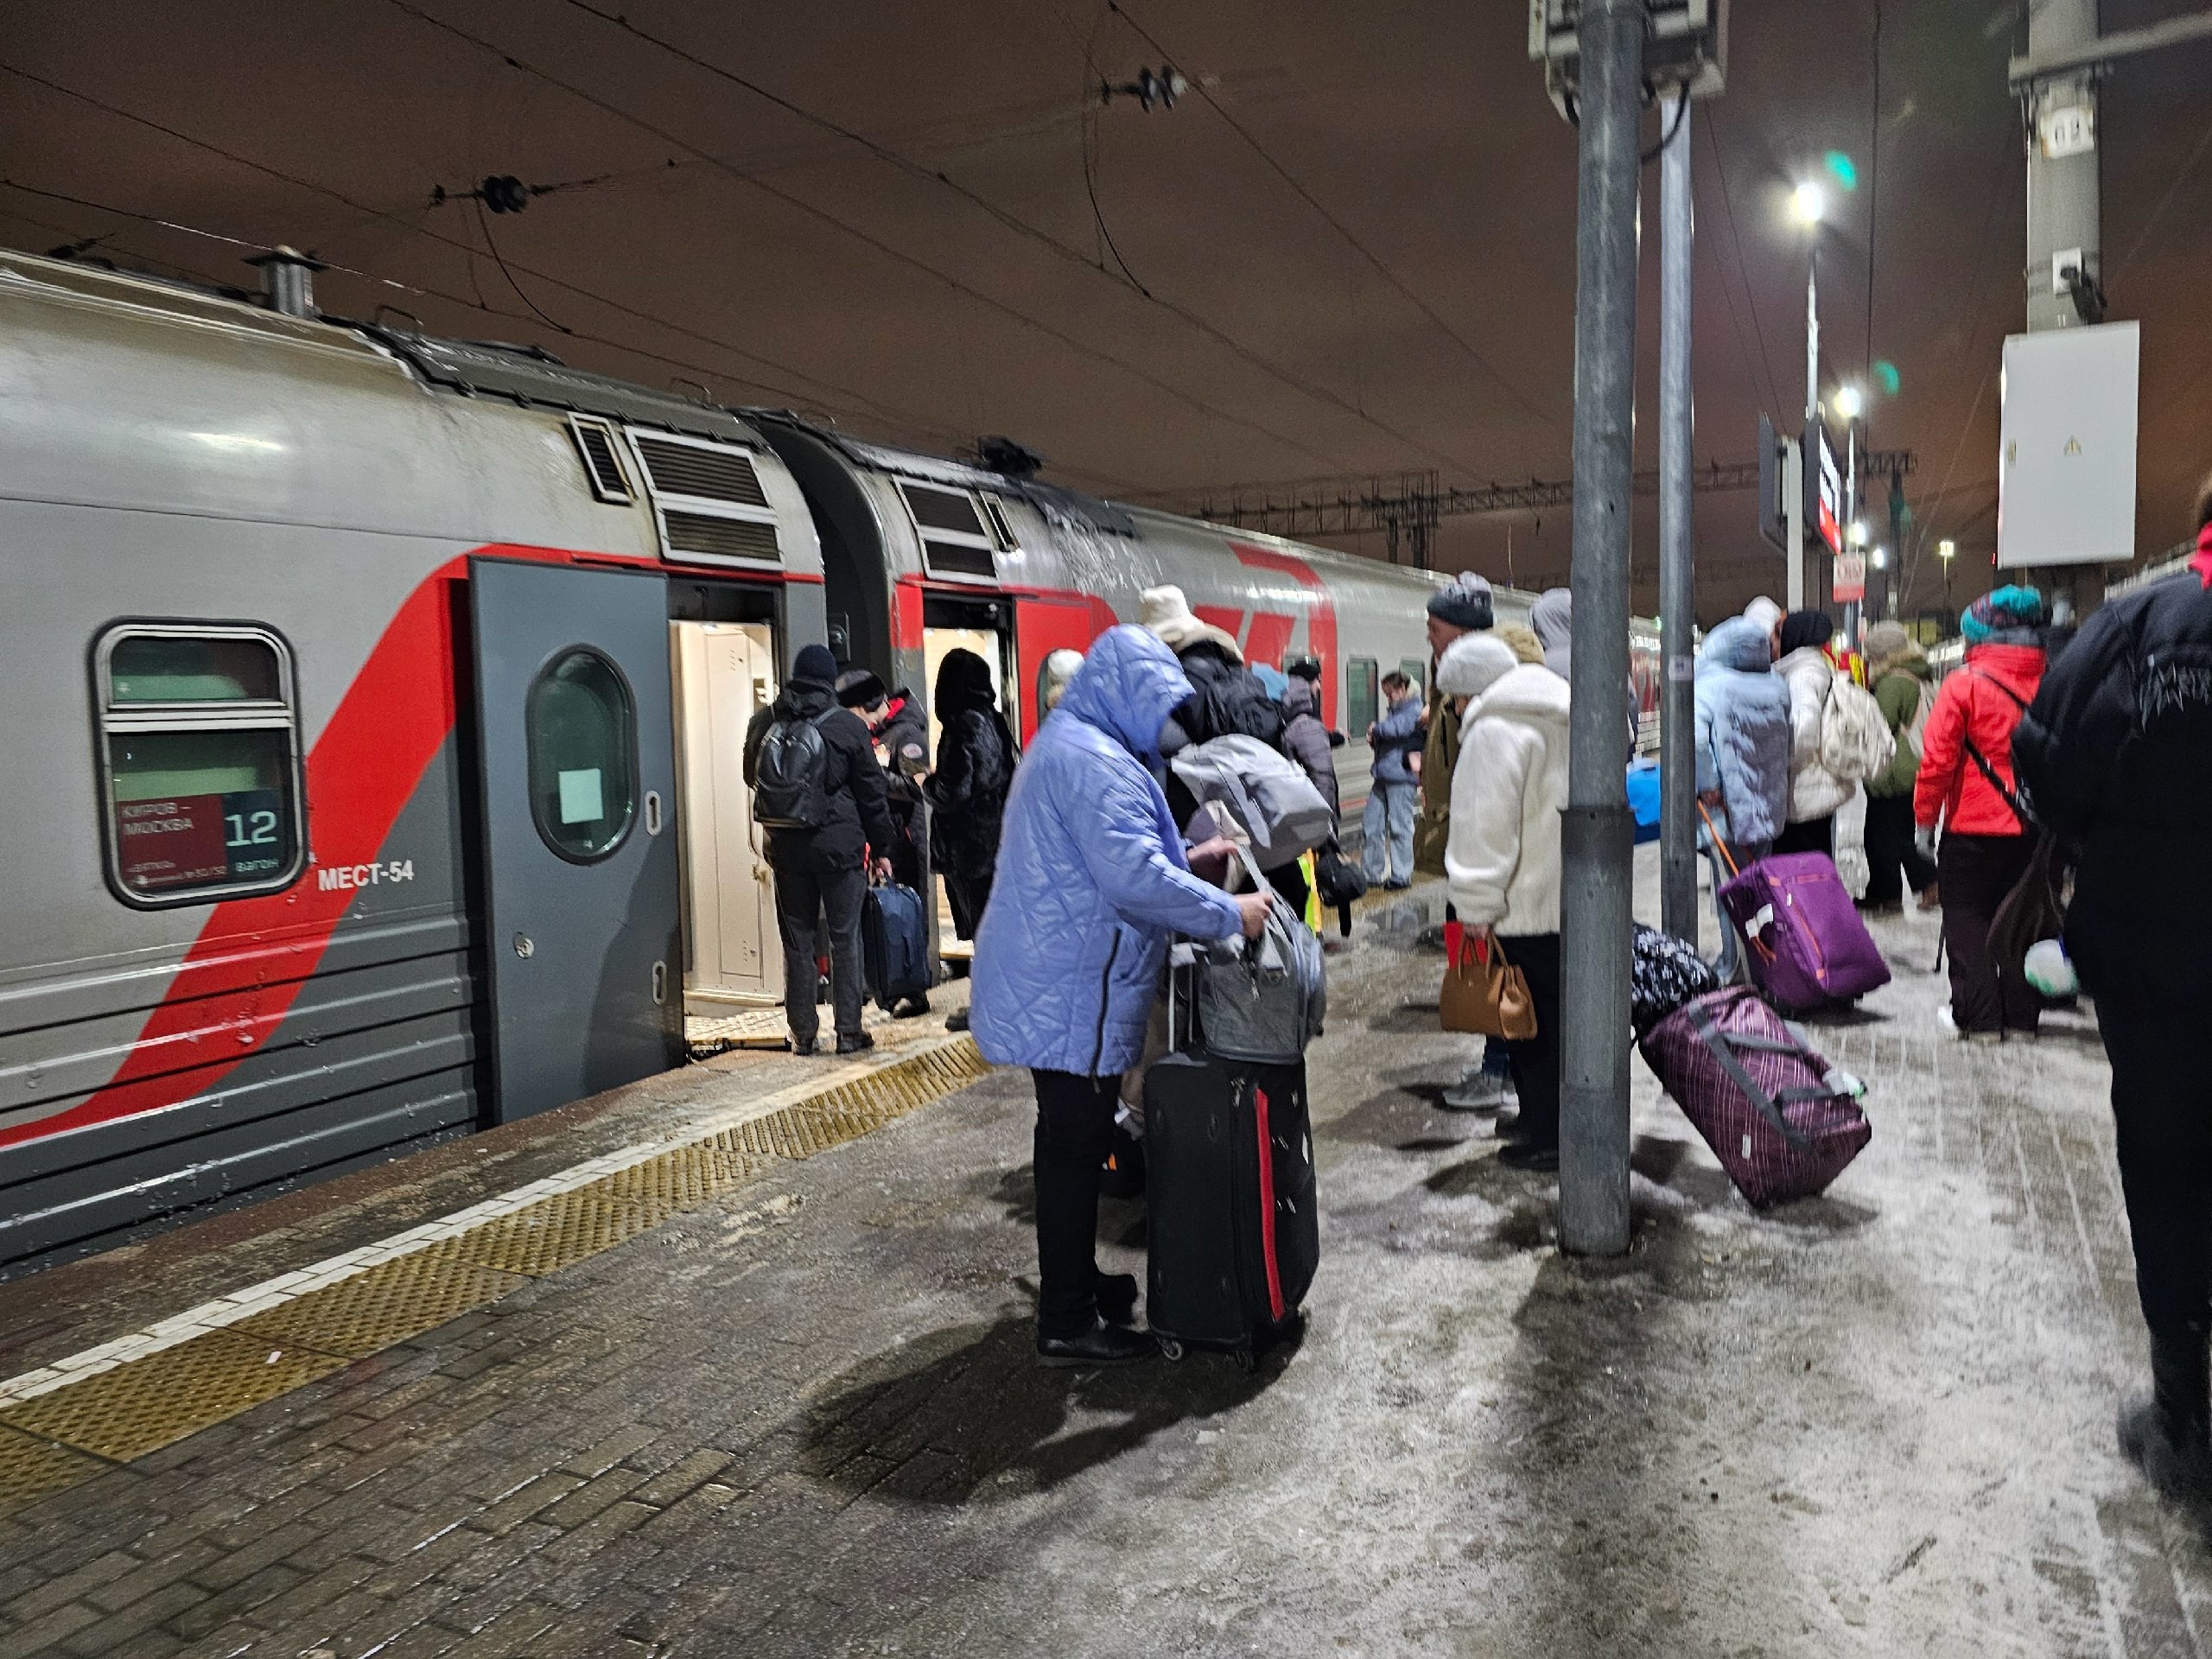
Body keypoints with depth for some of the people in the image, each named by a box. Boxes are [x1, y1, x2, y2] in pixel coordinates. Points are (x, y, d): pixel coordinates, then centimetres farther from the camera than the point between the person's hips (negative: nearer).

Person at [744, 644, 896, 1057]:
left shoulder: (764, 722, 3)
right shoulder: (848, 725, -6)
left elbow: (752, 777, 19)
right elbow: (872, 793, -2)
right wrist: (880, 847, 6)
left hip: (785, 848, 3)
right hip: (840, 846, -3)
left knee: (796, 941, 10)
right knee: (845, 938, 5)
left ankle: (803, 1033, 14)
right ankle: (849, 1031, 9)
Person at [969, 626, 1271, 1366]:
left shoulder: (1065, 744, 17)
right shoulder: (1094, 761, -19)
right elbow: (1134, 878, -26)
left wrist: (1183, 860, 17)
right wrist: (1229, 913, -18)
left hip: (1056, 985, 11)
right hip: (1072, 992, -11)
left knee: (1073, 1138, 19)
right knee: (1075, 1144, -3)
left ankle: (1072, 1281, 32)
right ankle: (1067, 1324, 7)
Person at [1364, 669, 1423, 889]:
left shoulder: (1414, 711, -7)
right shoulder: (1394, 710, 21)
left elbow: (1393, 728, -21)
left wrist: (1375, 729, 1)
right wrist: (1374, 740, 6)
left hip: (1402, 778, -8)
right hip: (1382, 778, 9)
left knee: (1400, 828, -3)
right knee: (1370, 826, 7)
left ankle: (1402, 875, 5)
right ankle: (1372, 873, 16)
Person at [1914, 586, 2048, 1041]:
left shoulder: (1965, 683, -12)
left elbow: (1937, 759, -13)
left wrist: (1925, 818, -4)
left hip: (1973, 829, -4)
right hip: (2036, 831, 5)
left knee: (1967, 919, 7)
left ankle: (1978, 1016, 7)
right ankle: (2021, 1014, 21)